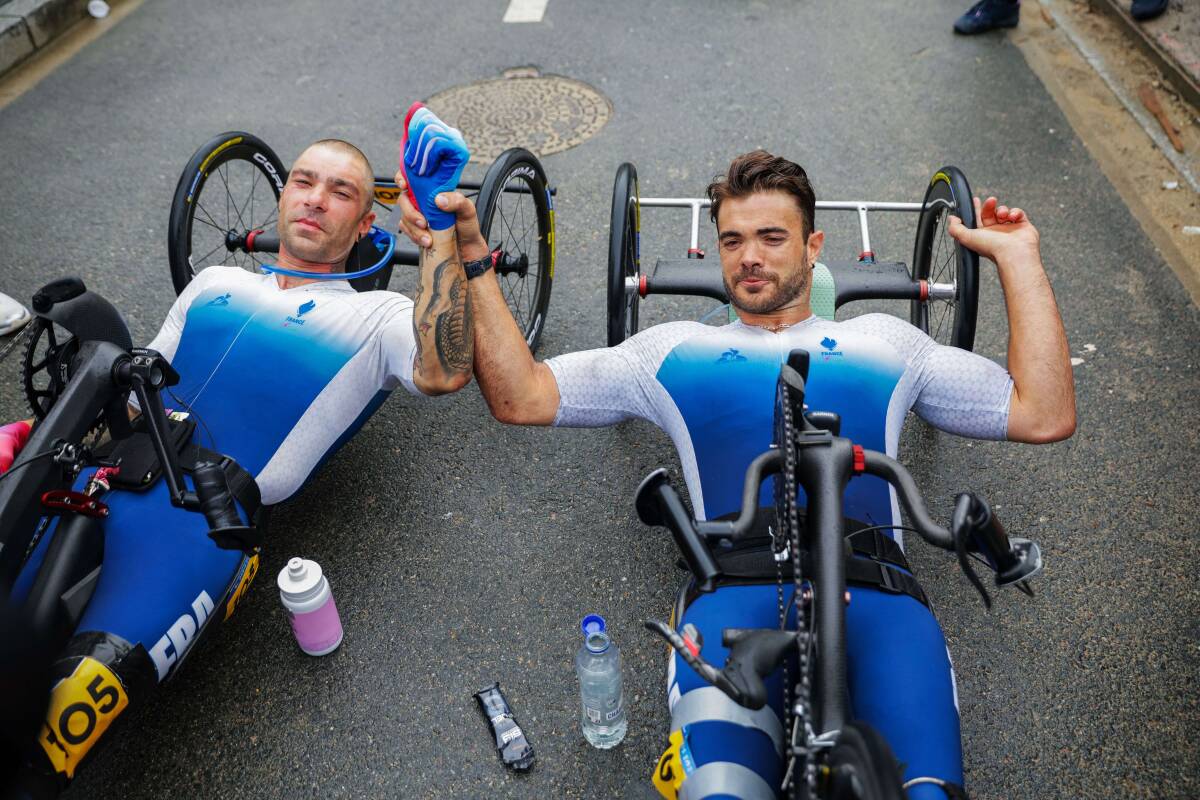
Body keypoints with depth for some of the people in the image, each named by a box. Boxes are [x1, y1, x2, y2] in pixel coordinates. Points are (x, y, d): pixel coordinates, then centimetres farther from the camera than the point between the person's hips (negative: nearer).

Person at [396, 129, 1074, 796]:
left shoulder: (884, 340, 28)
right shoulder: (678, 350, 26)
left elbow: (1045, 416, 21)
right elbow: (520, 398, 17)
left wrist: (1018, 258, 21)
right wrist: (474, 261, 11)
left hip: (873, 579, 1)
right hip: (737, 578, 0)